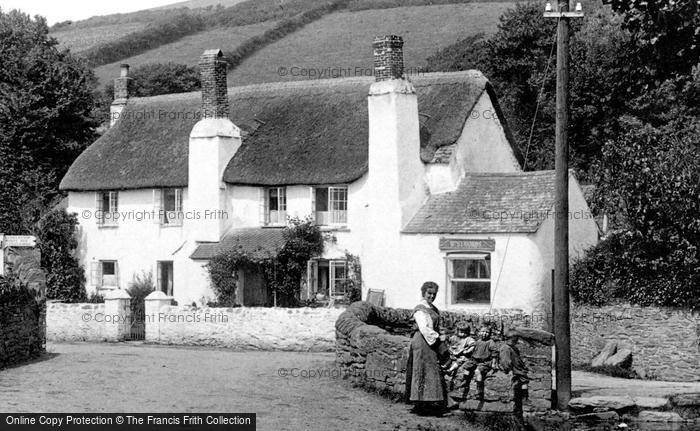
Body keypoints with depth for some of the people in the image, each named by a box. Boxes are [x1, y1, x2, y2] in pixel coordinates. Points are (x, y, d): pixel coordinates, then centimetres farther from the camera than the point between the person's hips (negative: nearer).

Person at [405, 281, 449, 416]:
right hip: (422, 343, -9)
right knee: (425, 373, -9)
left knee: (434, 373, 8)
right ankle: (422, 404, -7)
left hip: (433, 343, 9)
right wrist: (438, 337, -21)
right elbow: (424, 328, -20)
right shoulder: (420, 309, -11)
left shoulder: (433, 309, 18)